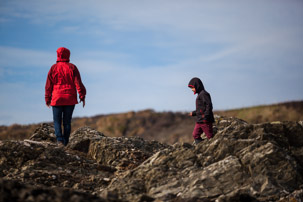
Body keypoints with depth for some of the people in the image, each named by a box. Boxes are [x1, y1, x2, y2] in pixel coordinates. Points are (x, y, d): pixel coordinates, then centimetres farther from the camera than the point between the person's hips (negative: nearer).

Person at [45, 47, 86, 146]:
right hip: (70, 99, 1)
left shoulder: (53, 68, 0)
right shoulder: (72, 67, 1)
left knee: (57, 121, 3)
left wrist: (47, 99, 10)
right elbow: (78, 83, -5)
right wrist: (82, 96, 0)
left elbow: (49, 85, 2)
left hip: (57, 99, -1)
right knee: (67, 121, 8)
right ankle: (65, 142, 7)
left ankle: (60, 139, -16)